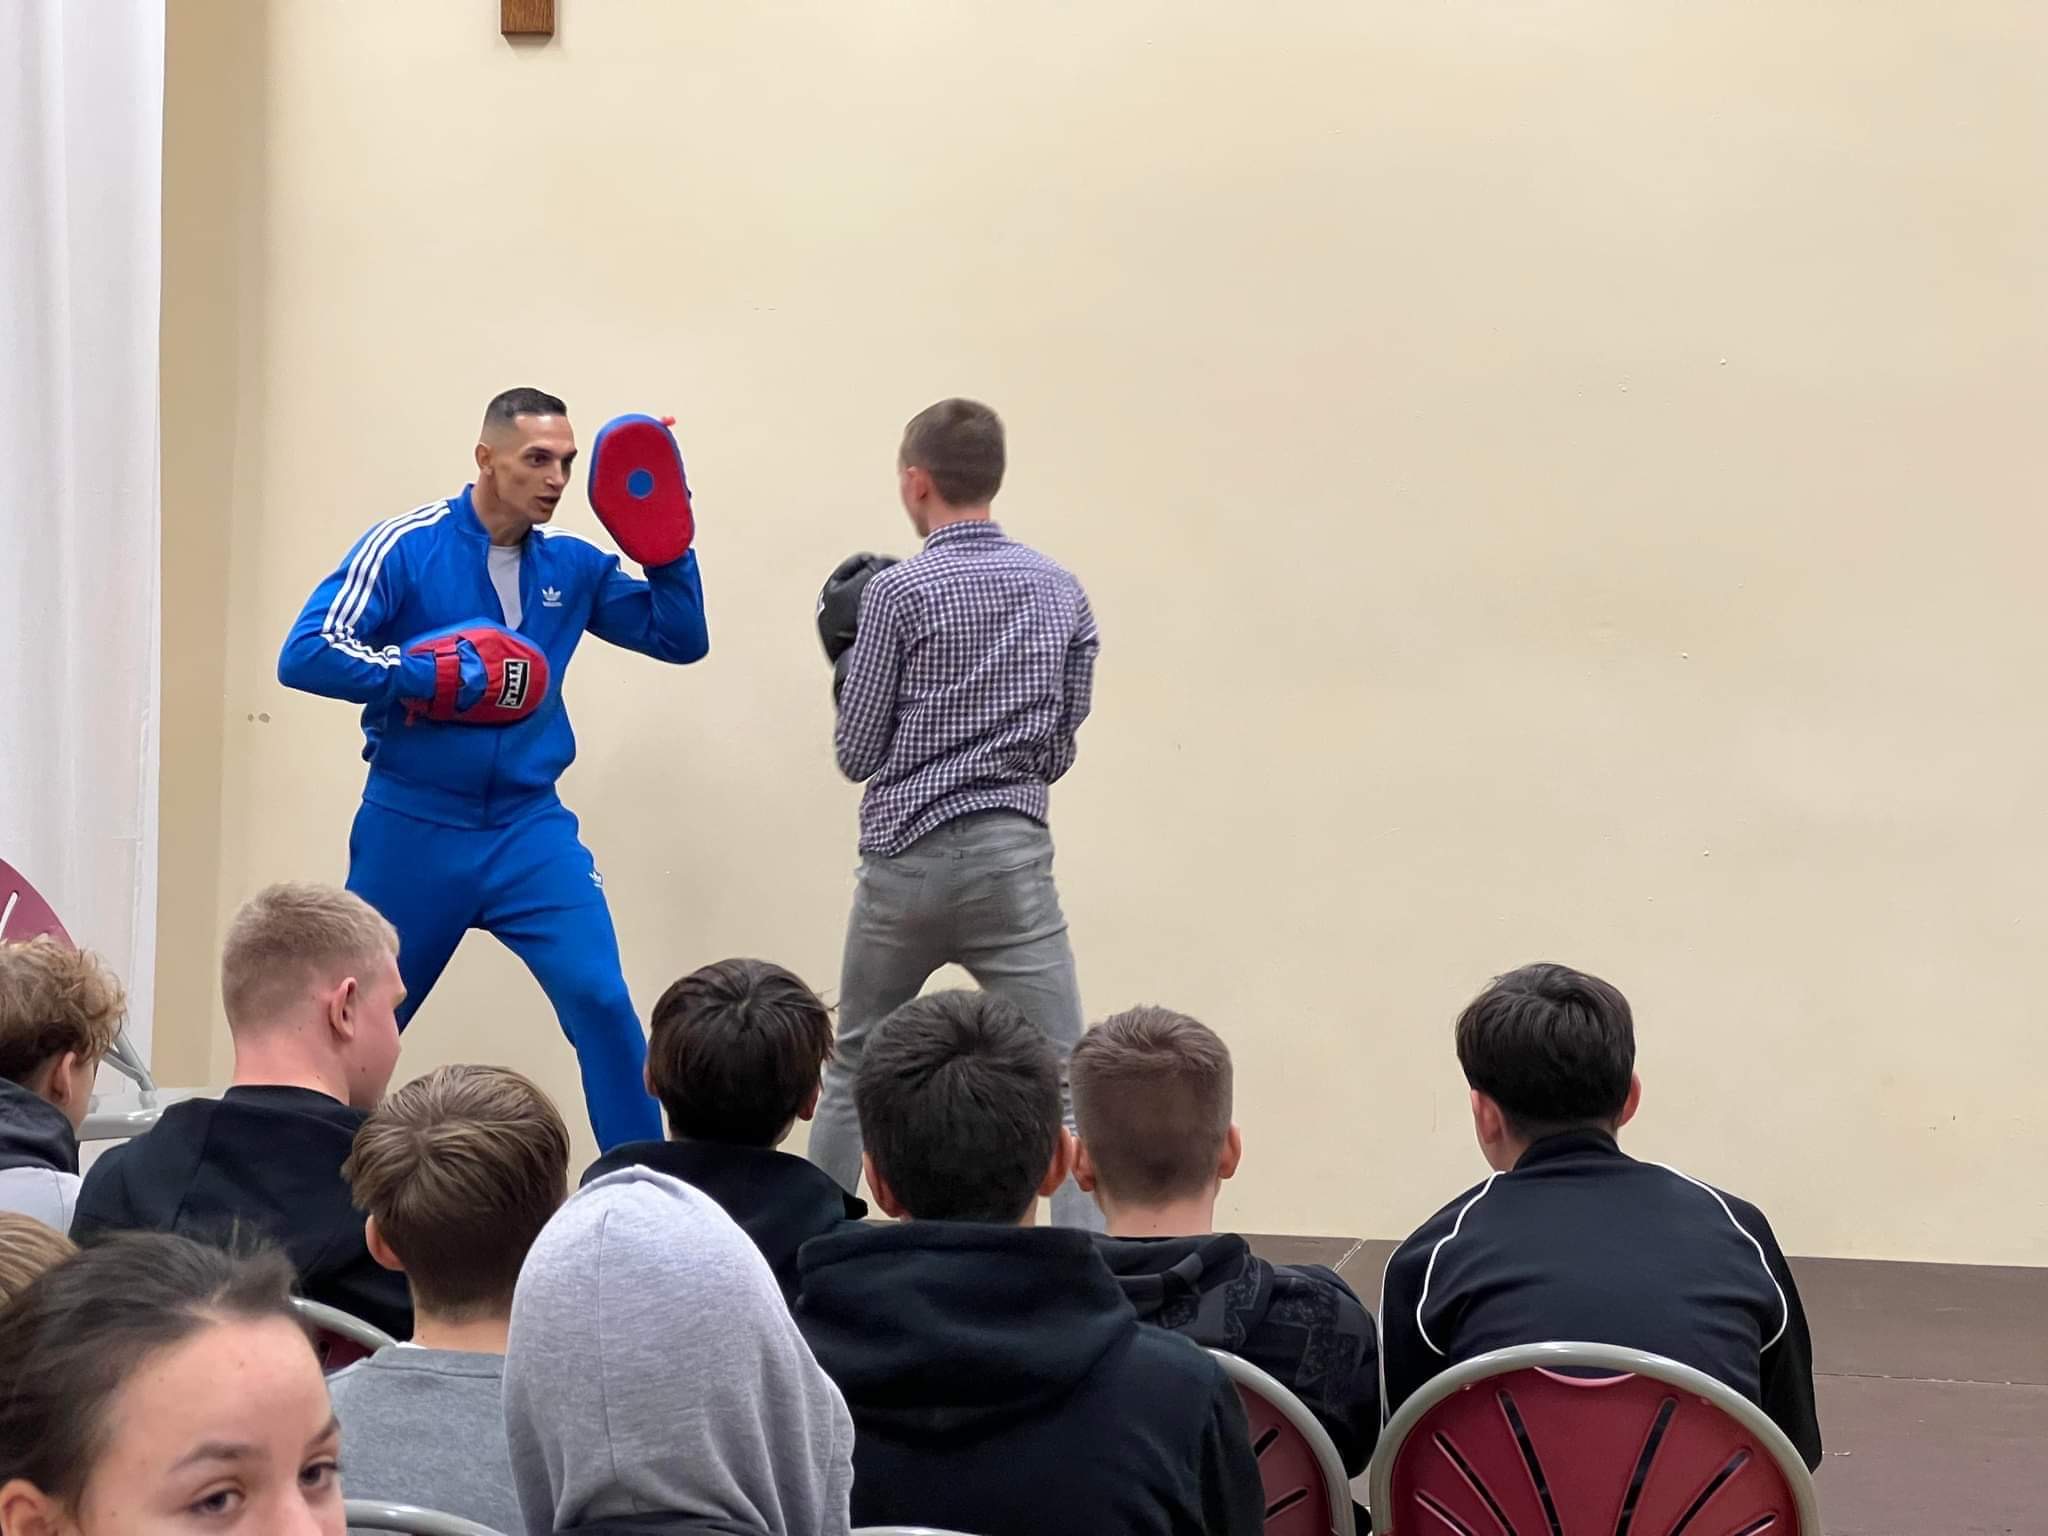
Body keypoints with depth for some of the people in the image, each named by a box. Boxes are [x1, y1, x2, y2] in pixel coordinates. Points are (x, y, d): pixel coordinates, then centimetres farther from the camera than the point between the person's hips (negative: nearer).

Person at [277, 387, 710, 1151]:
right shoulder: (405, 546, -10)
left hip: (529, 830, 3)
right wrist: (430, 676, -22)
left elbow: (683, 639, 7)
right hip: (413, 828, -2)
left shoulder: (570, 563, 4)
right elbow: (305, 654, -17)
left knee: (602, 1000, -12)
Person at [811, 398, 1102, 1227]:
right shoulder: (1062, 591, 7)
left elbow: (857, 755, 1)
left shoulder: (898, 591, -4)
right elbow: (1058, 752, 12)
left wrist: (853, 668, 19)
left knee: (854, 1066, 19)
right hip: (1011, 856, 1)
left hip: (906, 860, -1)